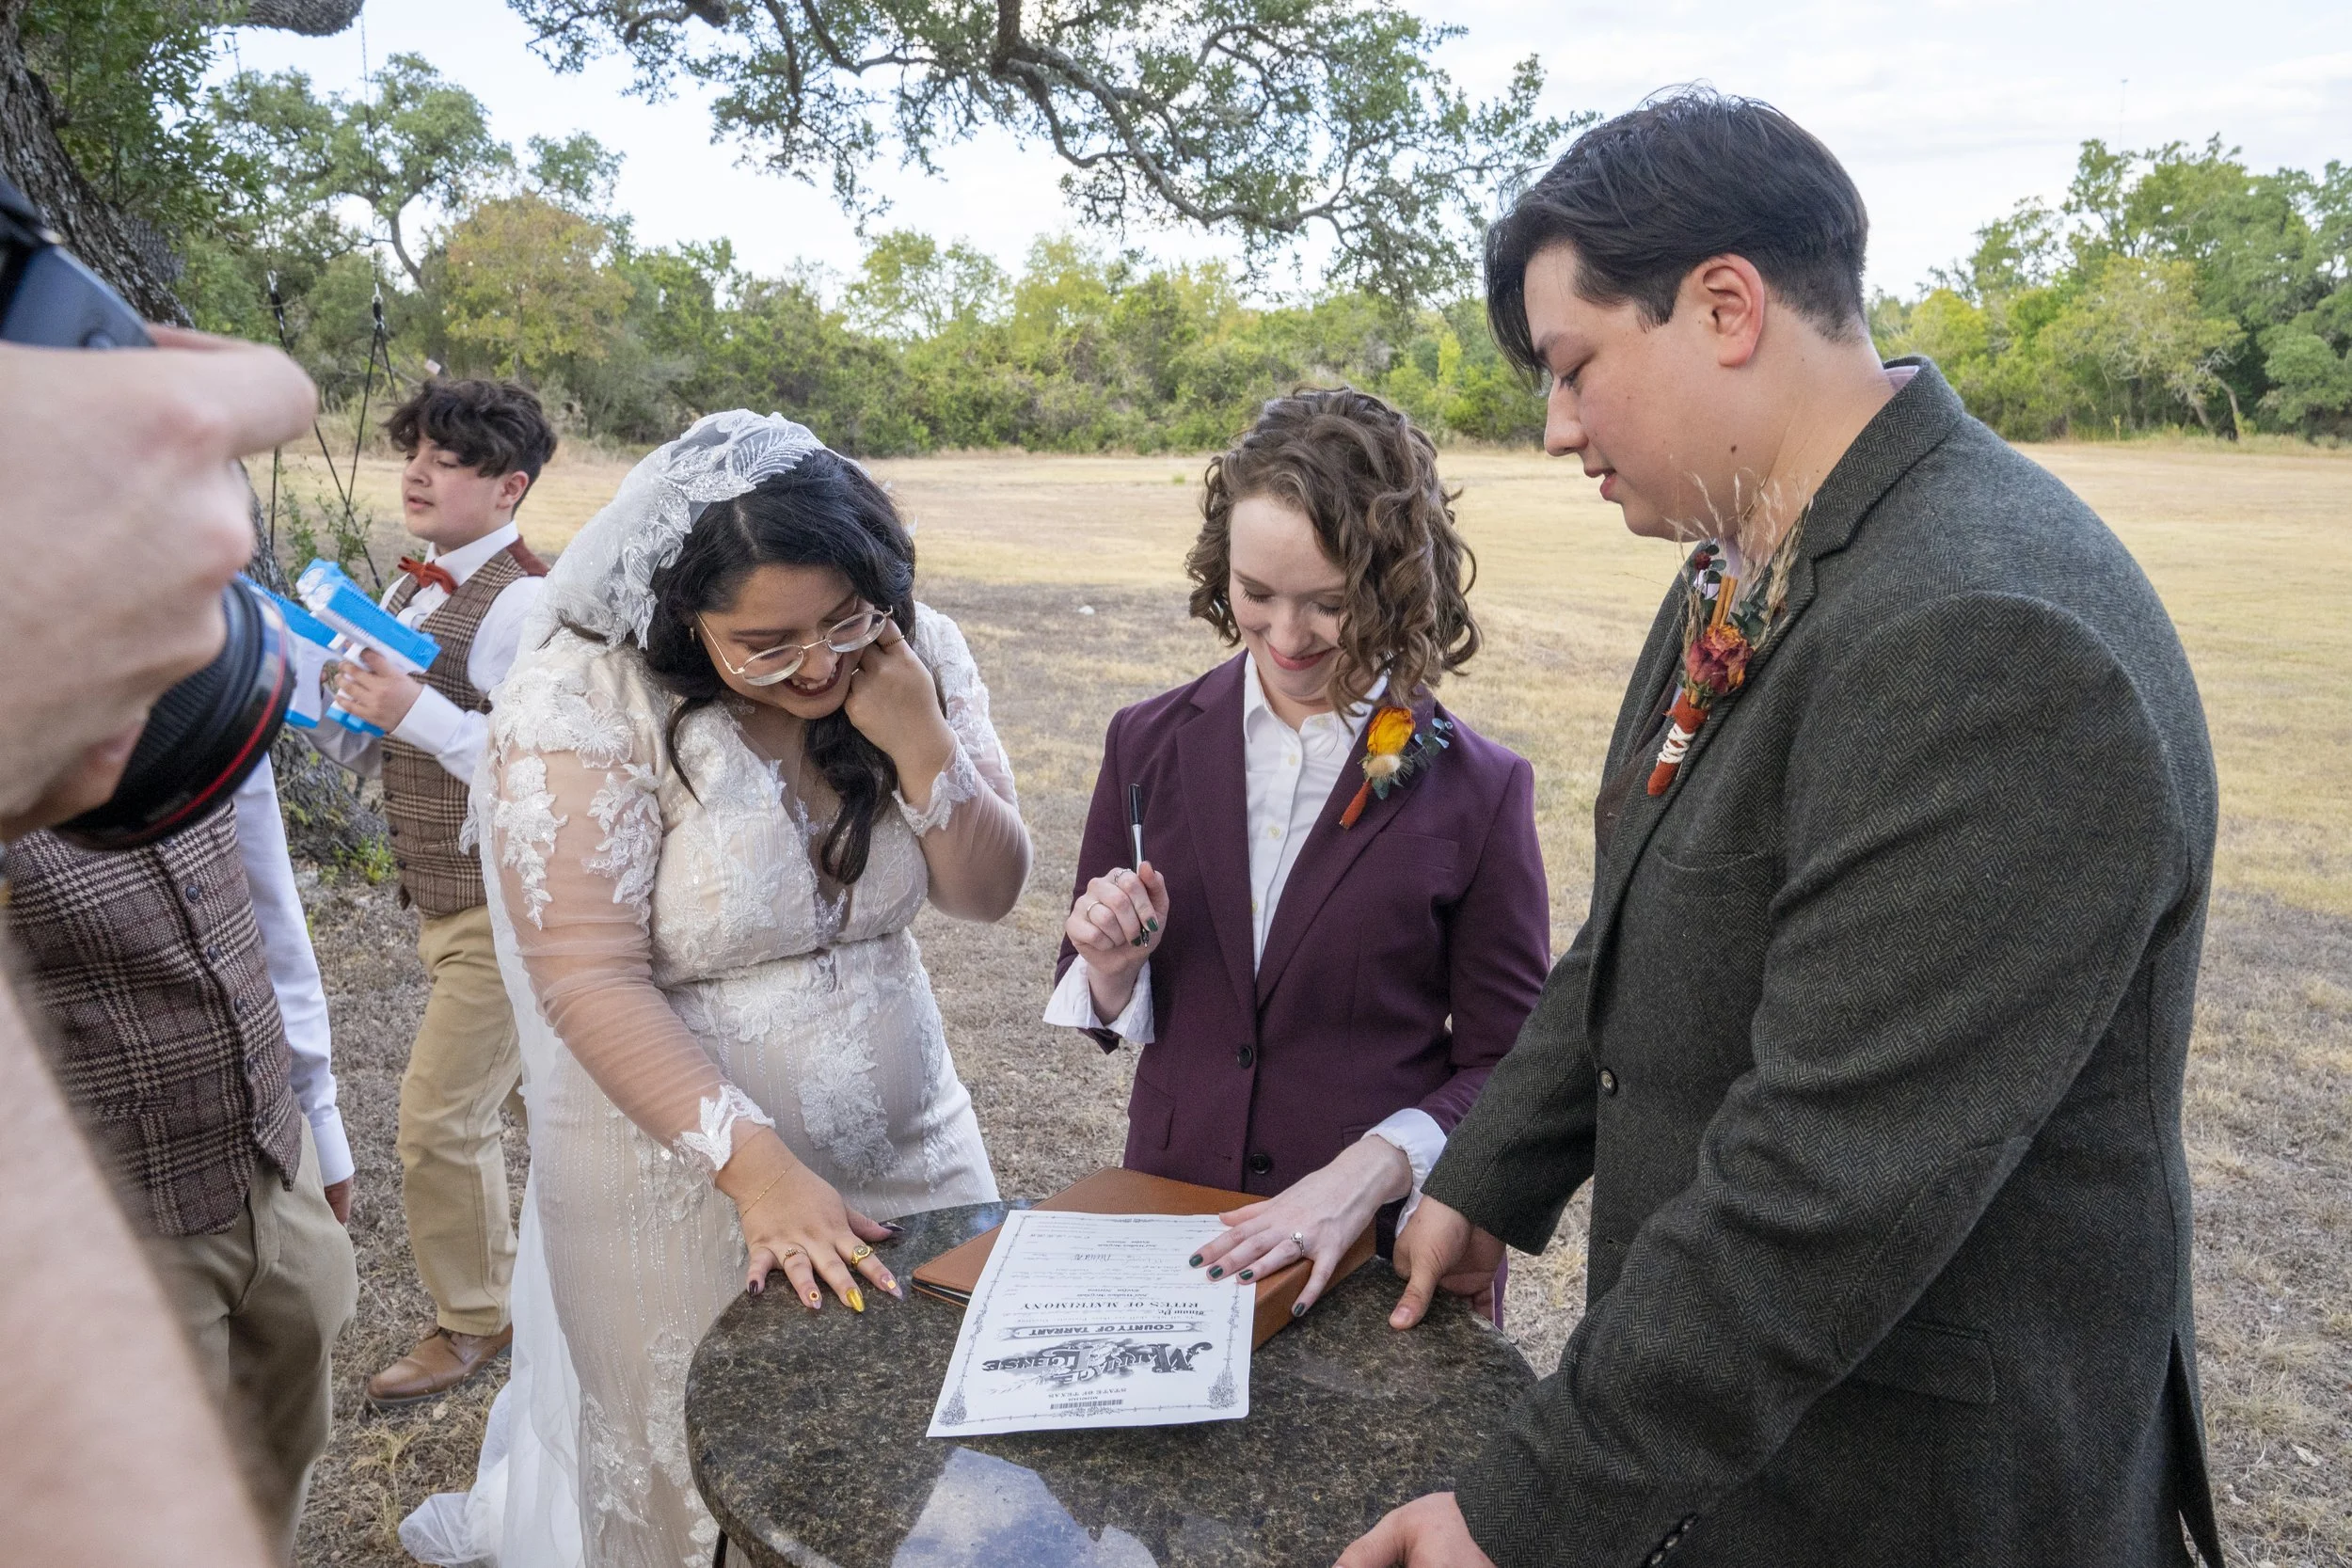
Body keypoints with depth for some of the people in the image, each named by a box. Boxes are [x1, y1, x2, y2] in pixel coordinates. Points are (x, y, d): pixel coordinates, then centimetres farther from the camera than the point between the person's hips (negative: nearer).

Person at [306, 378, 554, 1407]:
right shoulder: (414, 594, 8)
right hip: (445, 899, 9)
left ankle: (474, 1321, 20)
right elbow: (374, 753, 14)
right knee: (535, 1086, 22)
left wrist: (417, 710, -30)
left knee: (439, 1117, -1)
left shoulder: (522, 605, -19)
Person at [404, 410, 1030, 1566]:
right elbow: (588, 975, -21)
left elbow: (987, 894, -3)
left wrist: (919, 742, -20)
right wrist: (755, 1163, -29)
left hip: (908, 1153, 4)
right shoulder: (585, 701, -18)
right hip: (684, 1182, -4)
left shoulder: (918, 659, -6)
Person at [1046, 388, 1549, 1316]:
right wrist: (1114, 966, -14)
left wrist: (1363, 1176, -22)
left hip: (1388, 1252, -2)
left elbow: (1508, 1067, -7)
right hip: (1170, 1223, 3)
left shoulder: (1478, 791, -11)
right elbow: (1107, 1015, 7)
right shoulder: (1151, 745, -3)